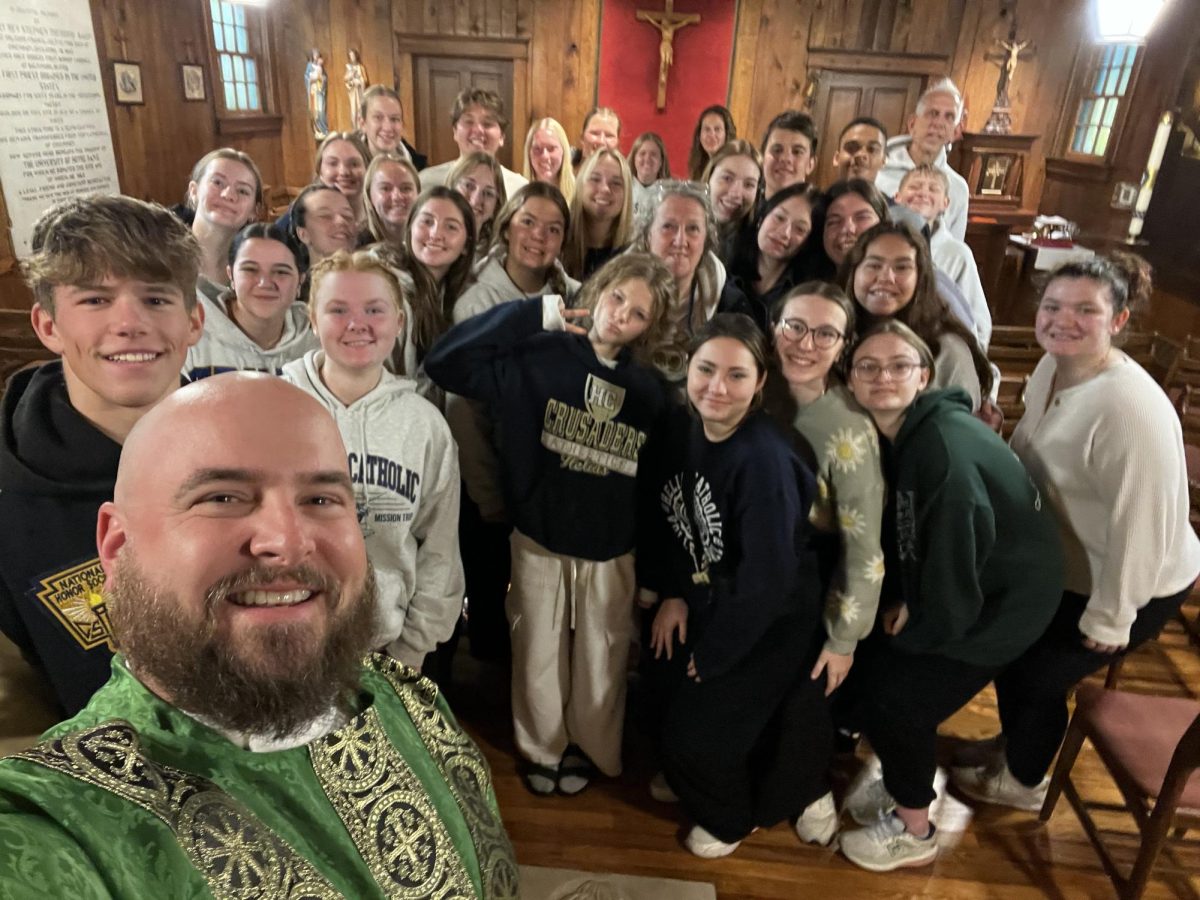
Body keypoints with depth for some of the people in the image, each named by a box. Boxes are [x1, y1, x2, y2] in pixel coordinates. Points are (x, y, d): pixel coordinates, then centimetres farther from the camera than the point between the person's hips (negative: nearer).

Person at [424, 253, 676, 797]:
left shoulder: (648, 391, -3)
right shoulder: (539, 358, -10)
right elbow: (445, 362, -19)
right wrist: (532, 314, -22)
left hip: (613, 552, 2)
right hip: (538, 542, -1)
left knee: (601, 659, 16)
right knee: (539, 653, 16)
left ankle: (589, 748, 43)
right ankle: (542, 748, 42)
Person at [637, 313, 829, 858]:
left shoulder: (765, 461, -31)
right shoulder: (679, 430, -10)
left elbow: (768, 578, -27)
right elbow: (655, 513, 4)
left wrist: (713, 654, -17)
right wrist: (668, 593, -3)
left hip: (769, 624, -6)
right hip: (704, 602, 6)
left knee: (700, 728, 2)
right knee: (670, 700, 15)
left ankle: (731, 815, 35)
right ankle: (686, 775, 49)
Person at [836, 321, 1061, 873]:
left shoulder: (944, 447, -31)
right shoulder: (894, 435, -4)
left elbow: (955, 557, -29)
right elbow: (897, 530, 5)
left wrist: (916, 632, -15)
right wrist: (898, 602, -4)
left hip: (1002, 598, -8)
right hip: (933, 588, 8)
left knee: (896, 699, -4)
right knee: (861, 664, 9)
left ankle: (914, 832, 22)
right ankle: (890, 768, 37)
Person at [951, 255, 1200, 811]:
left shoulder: (1130, 408, -34)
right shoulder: (1051, 368, -7)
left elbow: (1143, 519, -29)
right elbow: (1028, 457, 7)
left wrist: (1109, 618, -21)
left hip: (1133, 584, -7)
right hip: (1066, 564, 8)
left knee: (1037, 671, 8)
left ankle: (1021, 782, 38)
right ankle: (1014, 745, 47)